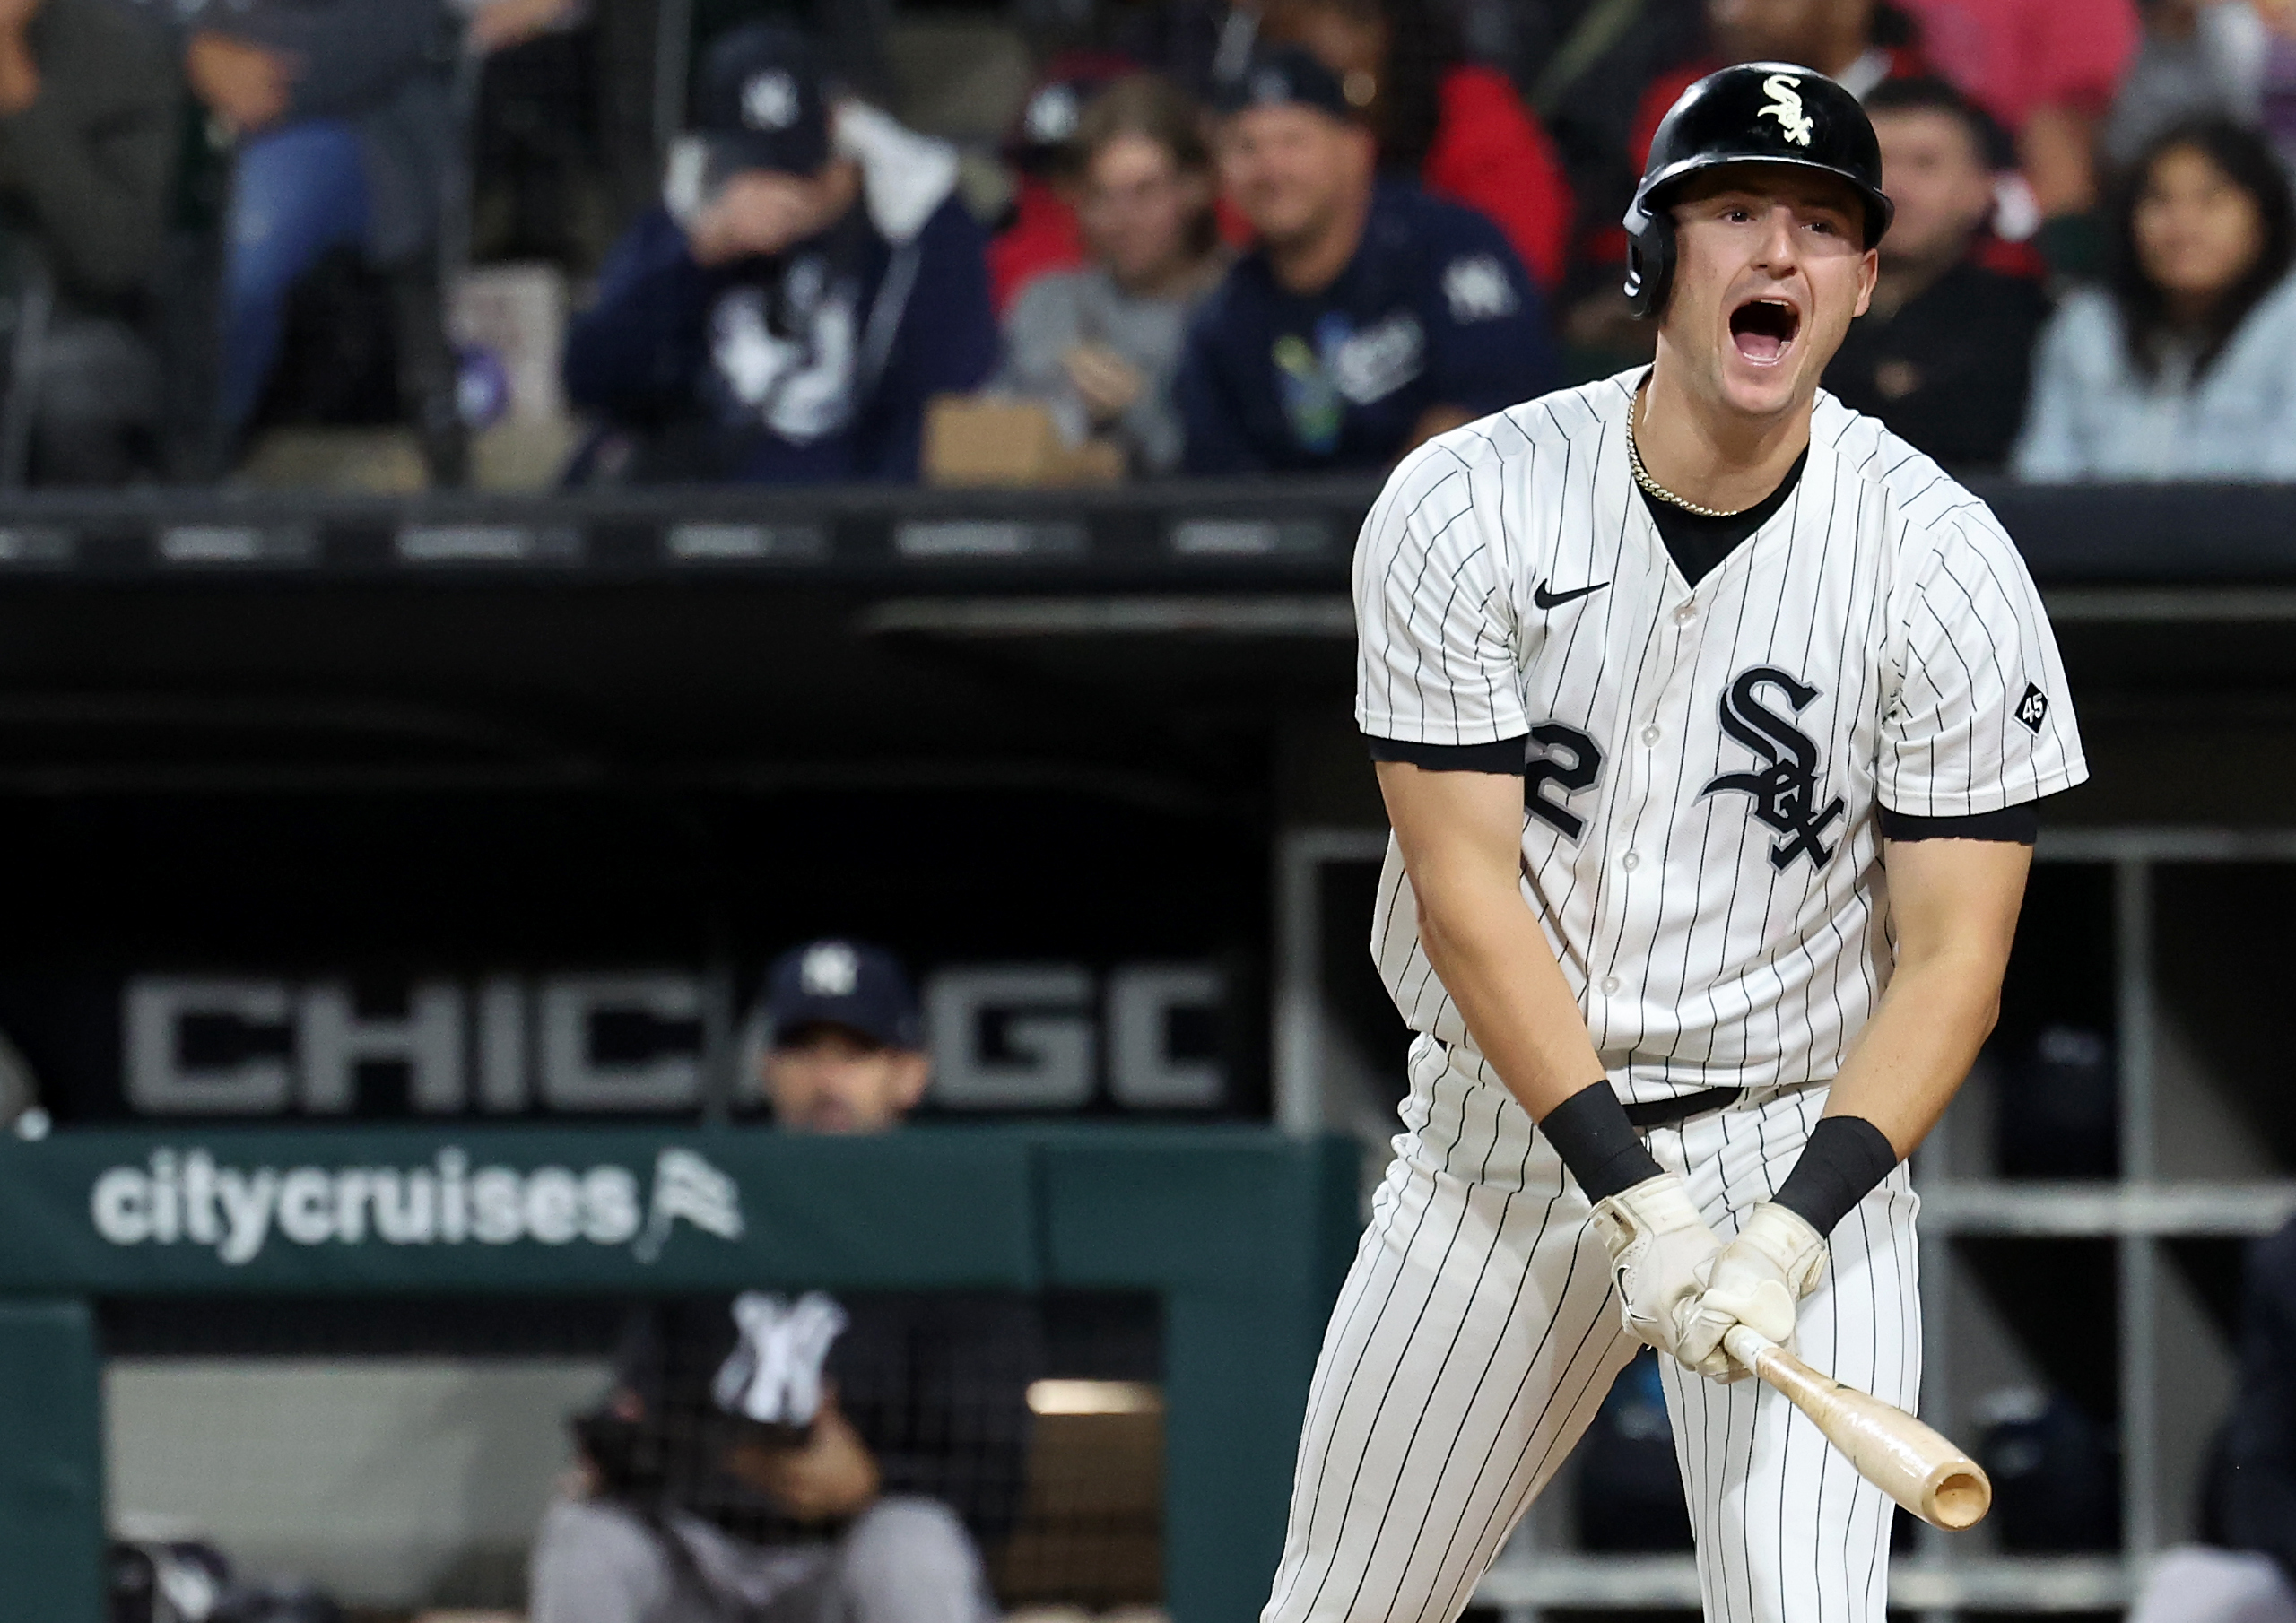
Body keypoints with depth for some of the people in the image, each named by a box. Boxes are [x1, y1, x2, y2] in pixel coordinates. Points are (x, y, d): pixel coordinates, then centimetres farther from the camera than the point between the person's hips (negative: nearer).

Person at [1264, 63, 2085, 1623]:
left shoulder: (1947, 566, -12)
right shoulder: (1464, 510, -11)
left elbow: (1951, 957, -11)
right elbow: (1465, 892, -13)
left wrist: (1794, 1229, -25)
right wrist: (1634, 1201, -23)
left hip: (1804, 1142, -1)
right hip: (1508, 1131, 1)